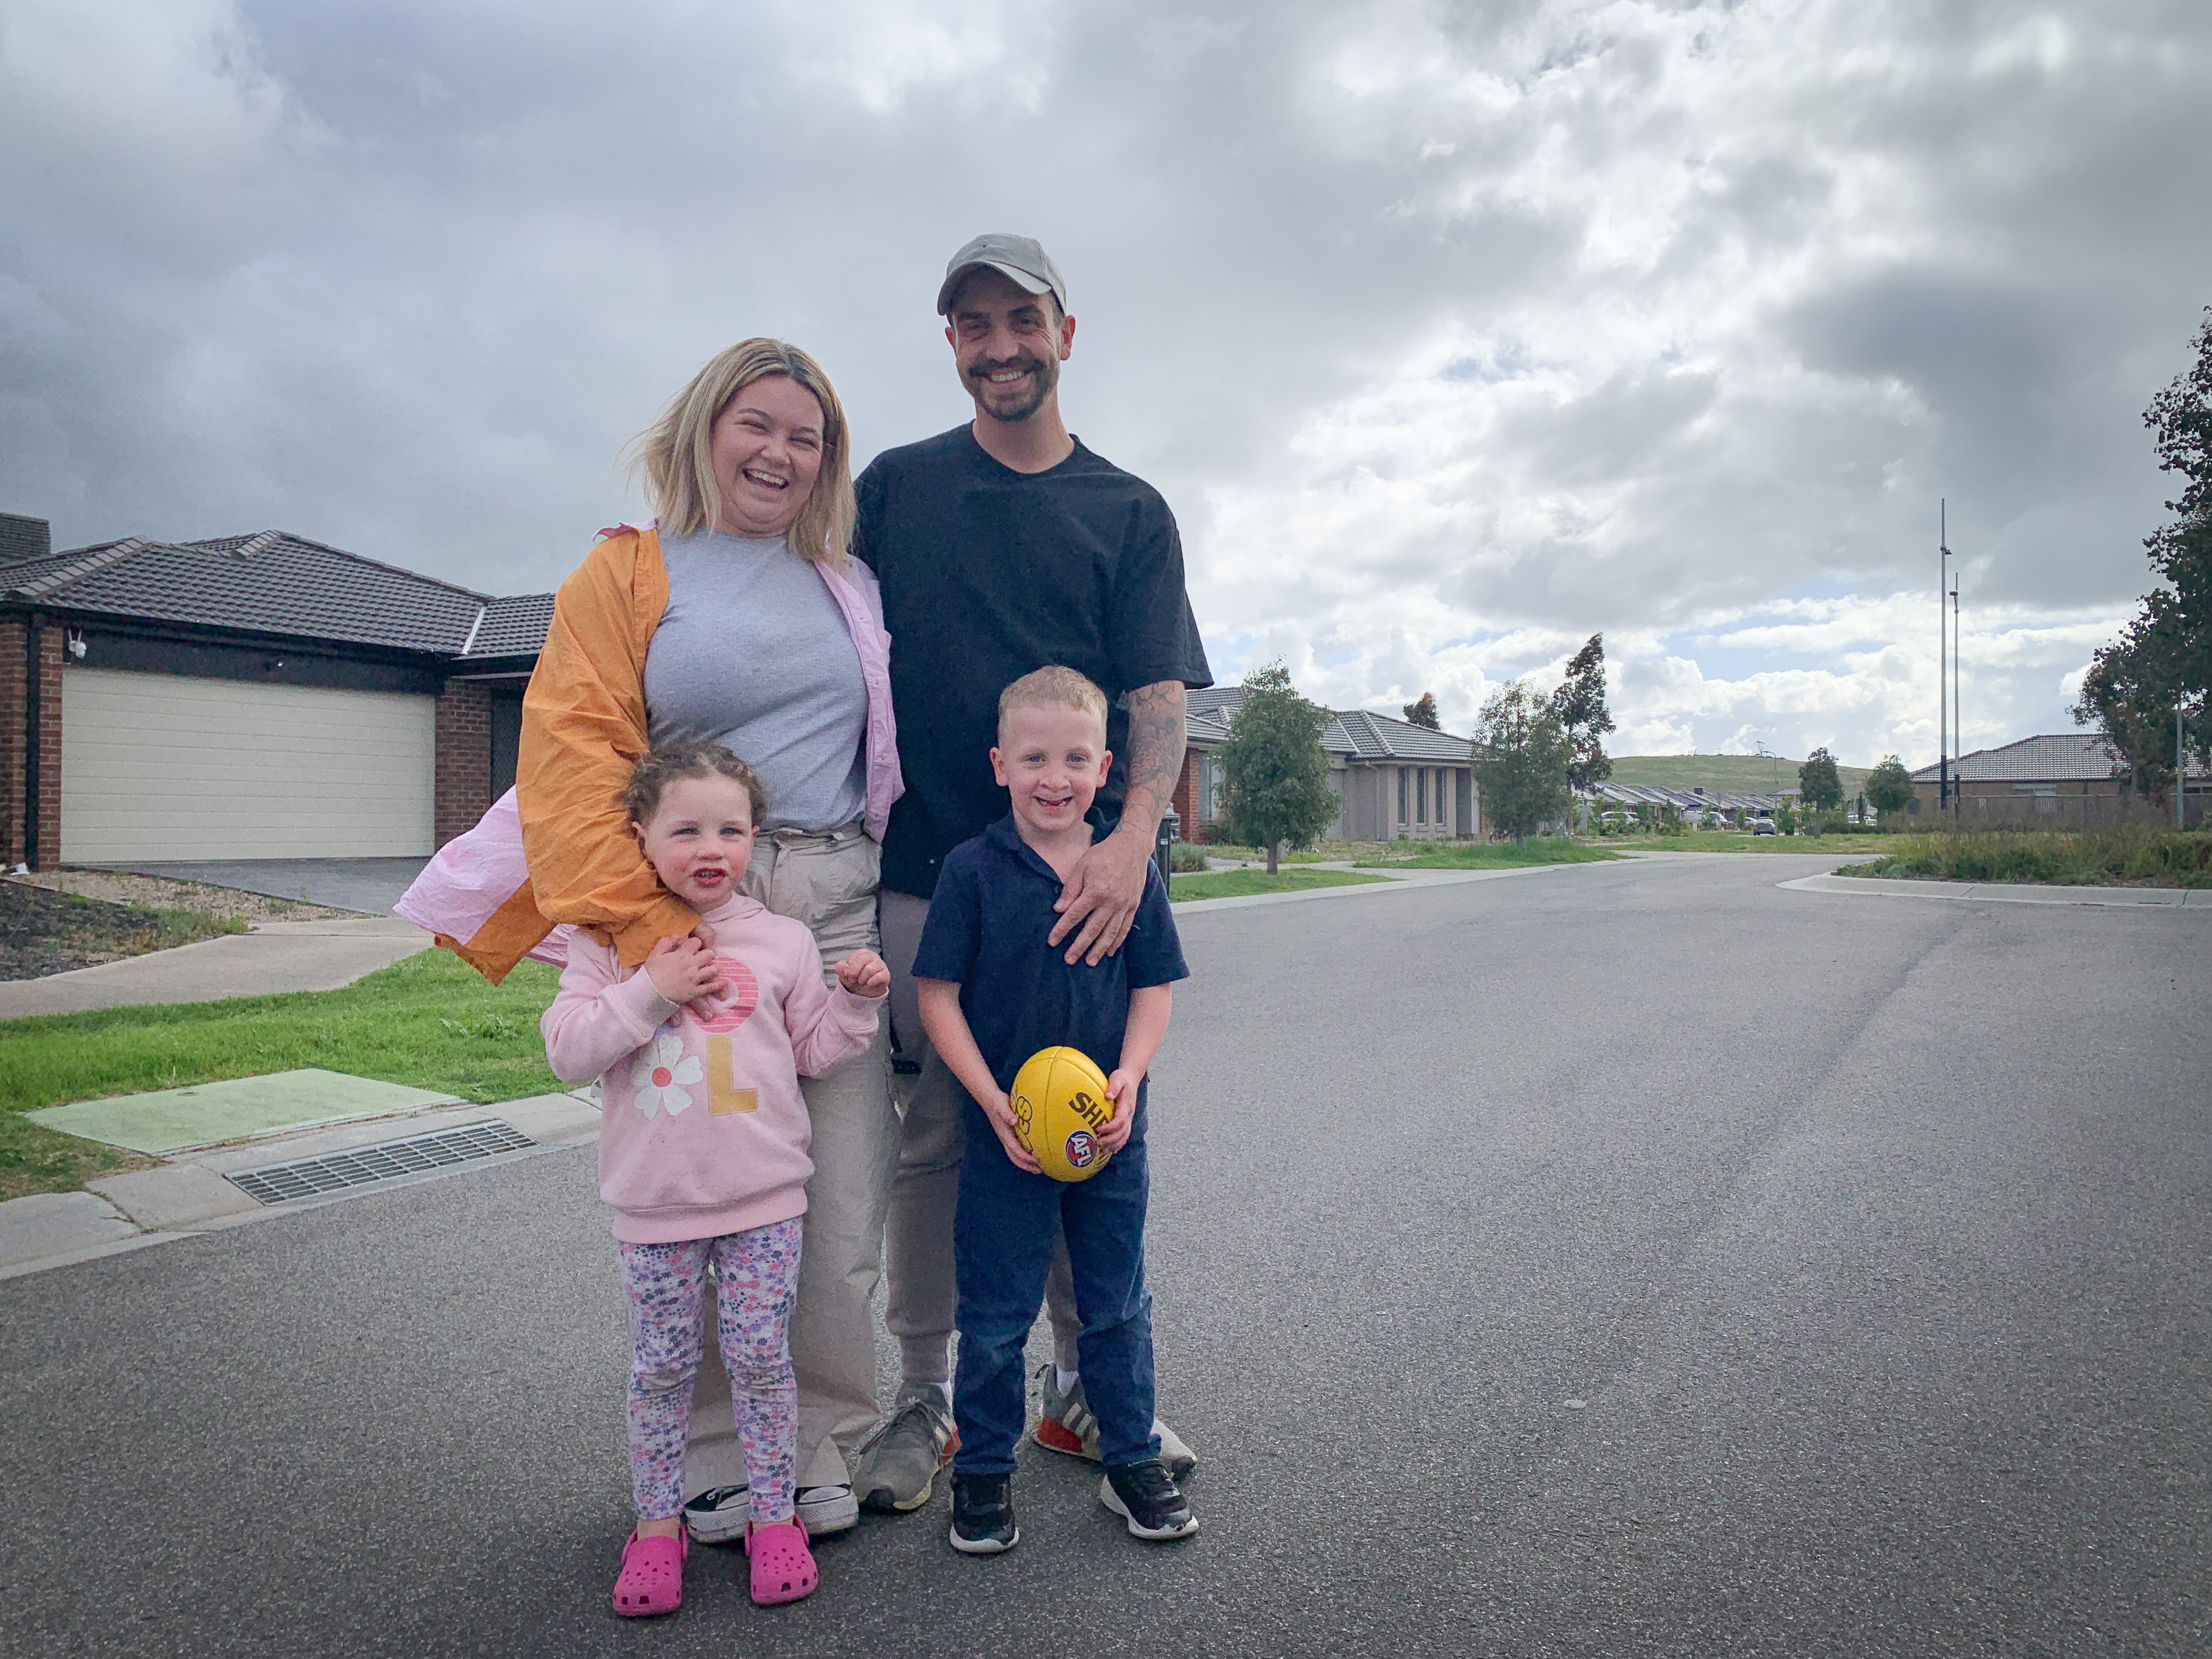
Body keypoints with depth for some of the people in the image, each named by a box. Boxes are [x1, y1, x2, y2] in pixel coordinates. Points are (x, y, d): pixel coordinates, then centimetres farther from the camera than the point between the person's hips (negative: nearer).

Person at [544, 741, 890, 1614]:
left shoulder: (784, 942, 1)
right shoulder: (613, 942, -2)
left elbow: (815, 1050, 7)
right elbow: (567, 1051, -9)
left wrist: (859, 998, -9)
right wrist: (649, 991, -19)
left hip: (763, 1195, 0)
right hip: (655, 1201, 0)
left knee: (761, 1357, 8)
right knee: (662, 1365, 12)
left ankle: (774, 1515, 25)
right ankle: (658, 1521, 30)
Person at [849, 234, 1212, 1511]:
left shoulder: (1130, 512, 8)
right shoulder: (896, 486, 10)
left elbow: (1159, 697, -2)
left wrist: (1133, 839, -18)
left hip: (1080, 881, 1)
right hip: (923, 874, 0)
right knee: (931, 1142, 6)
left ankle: (1084, 1388, 26)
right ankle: (927, 1399, 22)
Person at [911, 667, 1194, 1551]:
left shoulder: (1131, 870, -2)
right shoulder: (972, 869, -9)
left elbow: (1154, 988, 3)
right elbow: (937, 993, -8)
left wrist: (1129, 1079, -12)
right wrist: (993, 1101, -16)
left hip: (1111, 1134, 2)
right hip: (1005, 1135, -2)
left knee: (1117, 1305, 16)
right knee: (995, 1314, 10)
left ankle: (1133, 1461, 34)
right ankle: (983, 1471, 29)